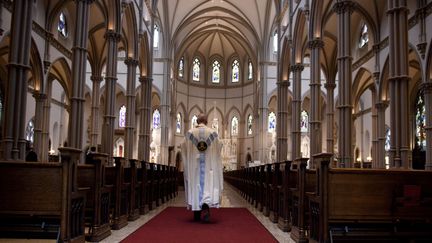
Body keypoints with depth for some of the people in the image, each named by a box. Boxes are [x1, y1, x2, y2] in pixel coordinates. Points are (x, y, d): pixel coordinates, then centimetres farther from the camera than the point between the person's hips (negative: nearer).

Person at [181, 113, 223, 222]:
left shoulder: (190, 133, -1)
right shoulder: (212, 133, -2)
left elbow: (184, 147, 6)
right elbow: (218, 148, 4)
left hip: (193, 165, 1)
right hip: (208, 164, -1)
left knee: (195, 185, 10)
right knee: (208, 184, -1)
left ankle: (197, 214, 16)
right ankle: (205, 206, -27)